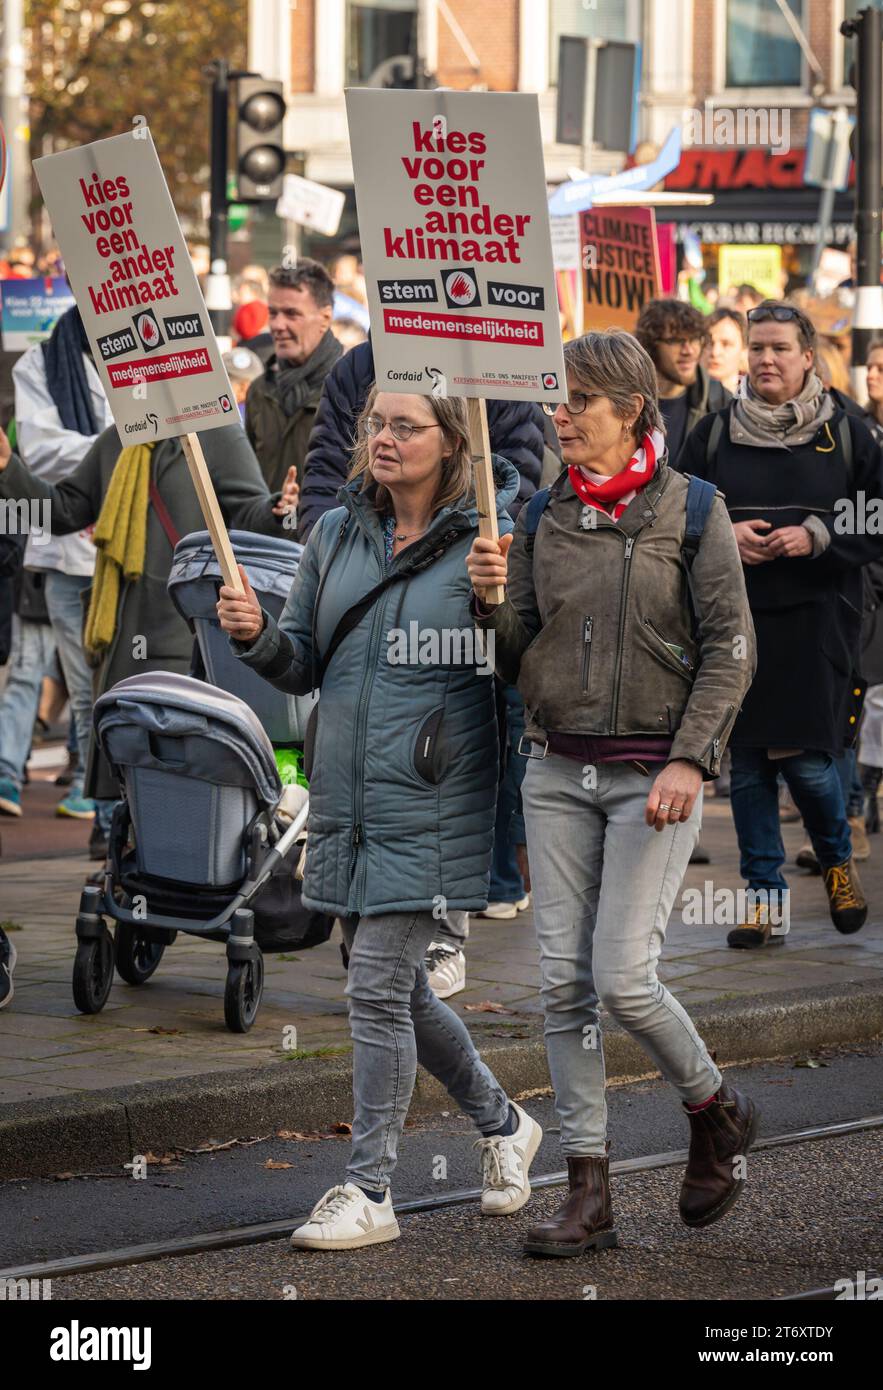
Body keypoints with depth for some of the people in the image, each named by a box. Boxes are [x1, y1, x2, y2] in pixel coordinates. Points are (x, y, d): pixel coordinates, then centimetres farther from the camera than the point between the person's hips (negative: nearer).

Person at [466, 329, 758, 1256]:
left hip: (655, 774, -4)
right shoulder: (541, 518, 8)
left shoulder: (692, 511, -3)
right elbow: (514, 661, 11)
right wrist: (492, 600, -10)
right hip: (557, 770, 4)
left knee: (623, 978, -11)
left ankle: (715, 1111, 17)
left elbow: (730, 649, -5)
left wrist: (688, 761, -14)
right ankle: (589, 1192, 5)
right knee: (564, 982, 0)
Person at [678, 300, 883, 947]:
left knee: (807, 760, -7)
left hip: (815, 619, -2)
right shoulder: (713, 434, 6)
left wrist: (815, 537, -12)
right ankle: (766, 894, 13)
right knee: (746, 762, 3)